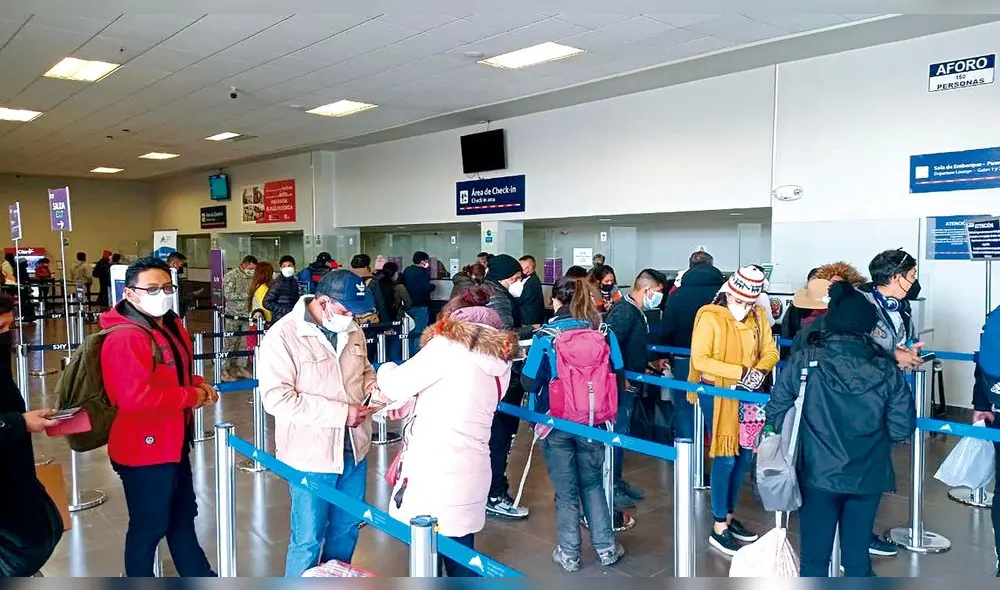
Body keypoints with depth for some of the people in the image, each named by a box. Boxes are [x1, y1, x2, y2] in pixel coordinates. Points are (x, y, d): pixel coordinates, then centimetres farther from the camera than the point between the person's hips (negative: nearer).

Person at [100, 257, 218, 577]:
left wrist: (198, 383, 2)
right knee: (148, 527, 7)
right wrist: (192, 396, -23)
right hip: (143, 447, -10)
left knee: (183, 517, 24)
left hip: (173, 442, 10)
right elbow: (136, 397, -34)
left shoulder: (172, 326, 8)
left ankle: (199, 577, 41)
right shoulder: (124, 339, -23)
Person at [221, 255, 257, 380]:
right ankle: (224, 371, 7)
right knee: (229, 343, -1)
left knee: (245, 343, 8)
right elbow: (228, 295, -16)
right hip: (233, 316, -5)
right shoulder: (231, 276, -8)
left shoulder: (251, 277, 9)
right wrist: (246, 295, -15)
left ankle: (242, 367, 20)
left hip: (246, 315, 6)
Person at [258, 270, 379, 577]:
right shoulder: (282, 336, -16)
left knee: (347, 529, 20)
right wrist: (340, 412, -24)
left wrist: (374, 385, -6)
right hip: (311, 455, -6)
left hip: (353, 449, 6)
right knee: (308, 540, 7)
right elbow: (276, 398, -22)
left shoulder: (352, 331, 4)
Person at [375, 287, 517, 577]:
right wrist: (411, 405, 16)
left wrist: (387, 370, 14)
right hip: (471, 472, 7)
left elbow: (395, 385, -6)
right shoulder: (501, 360, 11)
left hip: (433, 472, -7)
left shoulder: (449, 344, -8)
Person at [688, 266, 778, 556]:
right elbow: (700, 360, -20)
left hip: (747, 395, 6)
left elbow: (770, 351, 4)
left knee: (744, 455, 11)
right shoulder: (709, 317, -15)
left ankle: (728, 516, 27)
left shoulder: (758, 316, 2)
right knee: (725, 457, -3)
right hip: (717, 394, -6)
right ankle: (719, 528, 8)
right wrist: (741, 372, -25)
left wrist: (759, 372, -18)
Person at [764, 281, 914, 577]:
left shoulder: (804, 361, -12)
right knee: (858, 557, 17)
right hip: (868, 477, 2)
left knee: (815, 556, 13)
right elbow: (902, 428, -5)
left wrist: (796, 434, 10)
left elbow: (775, 414, -10)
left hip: (818, 474, -2)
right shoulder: (886, 369, -8)